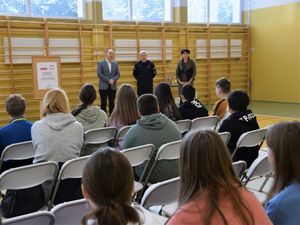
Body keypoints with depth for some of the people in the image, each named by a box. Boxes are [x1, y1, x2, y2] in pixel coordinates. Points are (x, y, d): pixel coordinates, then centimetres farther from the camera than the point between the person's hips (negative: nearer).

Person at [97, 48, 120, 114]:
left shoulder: (115, 64, 11)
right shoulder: (101, 63, -1)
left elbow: (118, 74, 8)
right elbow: (99, 74, -10)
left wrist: (113, 80, -11)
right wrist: (108, 80, -15)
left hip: (113, 87, 4)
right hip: (103, 87, -3)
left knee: (112, 103, 6)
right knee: (104, 103, -1)